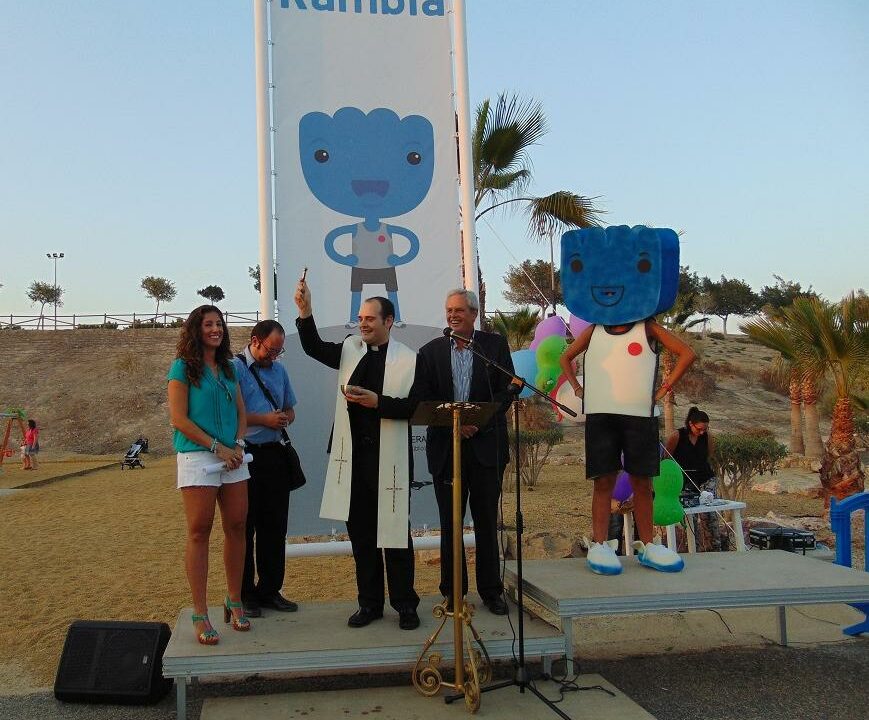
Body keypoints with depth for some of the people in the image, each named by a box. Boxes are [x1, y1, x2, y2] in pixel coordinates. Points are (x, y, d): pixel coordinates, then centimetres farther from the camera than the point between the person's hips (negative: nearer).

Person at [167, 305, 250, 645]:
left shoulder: (228, 368, 15)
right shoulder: (183, 367, -2)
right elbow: (179, 419, -8)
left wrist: (238, 444, -2)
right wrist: (218, 447, -11)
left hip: (233, 457, 6)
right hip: (197, 456, -5)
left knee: (236, 528, 5)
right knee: (199, 532, -3)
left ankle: (234, 601, 18)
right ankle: (200, 614, 2)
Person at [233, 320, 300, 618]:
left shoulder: (279, 370, 15)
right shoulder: (235, 368, -5)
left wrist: (284, 419, 0)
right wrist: (265, 420, -14)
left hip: (275, 455, 6)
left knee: (275, 526, 10)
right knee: (244, 527, 2)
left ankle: (270, 590, 21)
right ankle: (244, 595, 12)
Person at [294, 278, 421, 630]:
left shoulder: (408, 359, -5)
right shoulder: (350, 349, 9)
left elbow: (416, 407, -9)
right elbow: (314, 348, -2)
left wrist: (377, 402, -20)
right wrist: (305, 311, -15)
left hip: (389, 458, -4)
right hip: (353, 456, 5)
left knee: (394, 532, 5)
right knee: (360, 533, 12)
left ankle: (405, 605, 18)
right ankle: (369, 603, 24)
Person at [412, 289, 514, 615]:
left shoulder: (495, 344, 4)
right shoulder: (431, 351, 7)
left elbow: (507, 390, -2)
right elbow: (422, 399, 2)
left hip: (486, 445, -1)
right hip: (445, 447, 1)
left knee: (487, 521, 7)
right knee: (450, 523, 7)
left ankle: (491, 591, 18)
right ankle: (452, 592, 18)